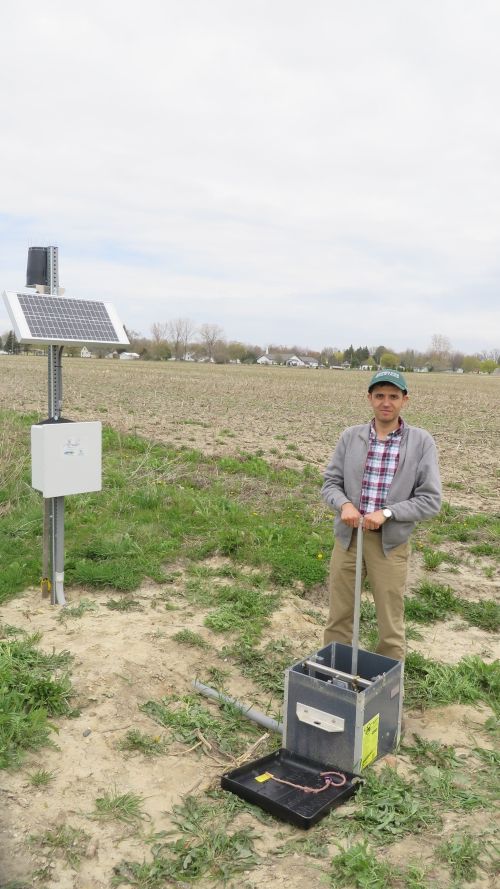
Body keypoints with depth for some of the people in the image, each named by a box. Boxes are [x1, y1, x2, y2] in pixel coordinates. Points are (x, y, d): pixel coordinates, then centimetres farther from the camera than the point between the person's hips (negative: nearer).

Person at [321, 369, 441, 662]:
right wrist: (344, 504, -17)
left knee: (391, 626, 10)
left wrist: (386, 512, -20)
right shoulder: (350, 436, 0)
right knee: (339, 617, 15)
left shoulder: (421, 442, -6)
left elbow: (431, 500, -7)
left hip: (391, 543, -2)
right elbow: (331, 482, 5)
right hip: (348, 538, 2)